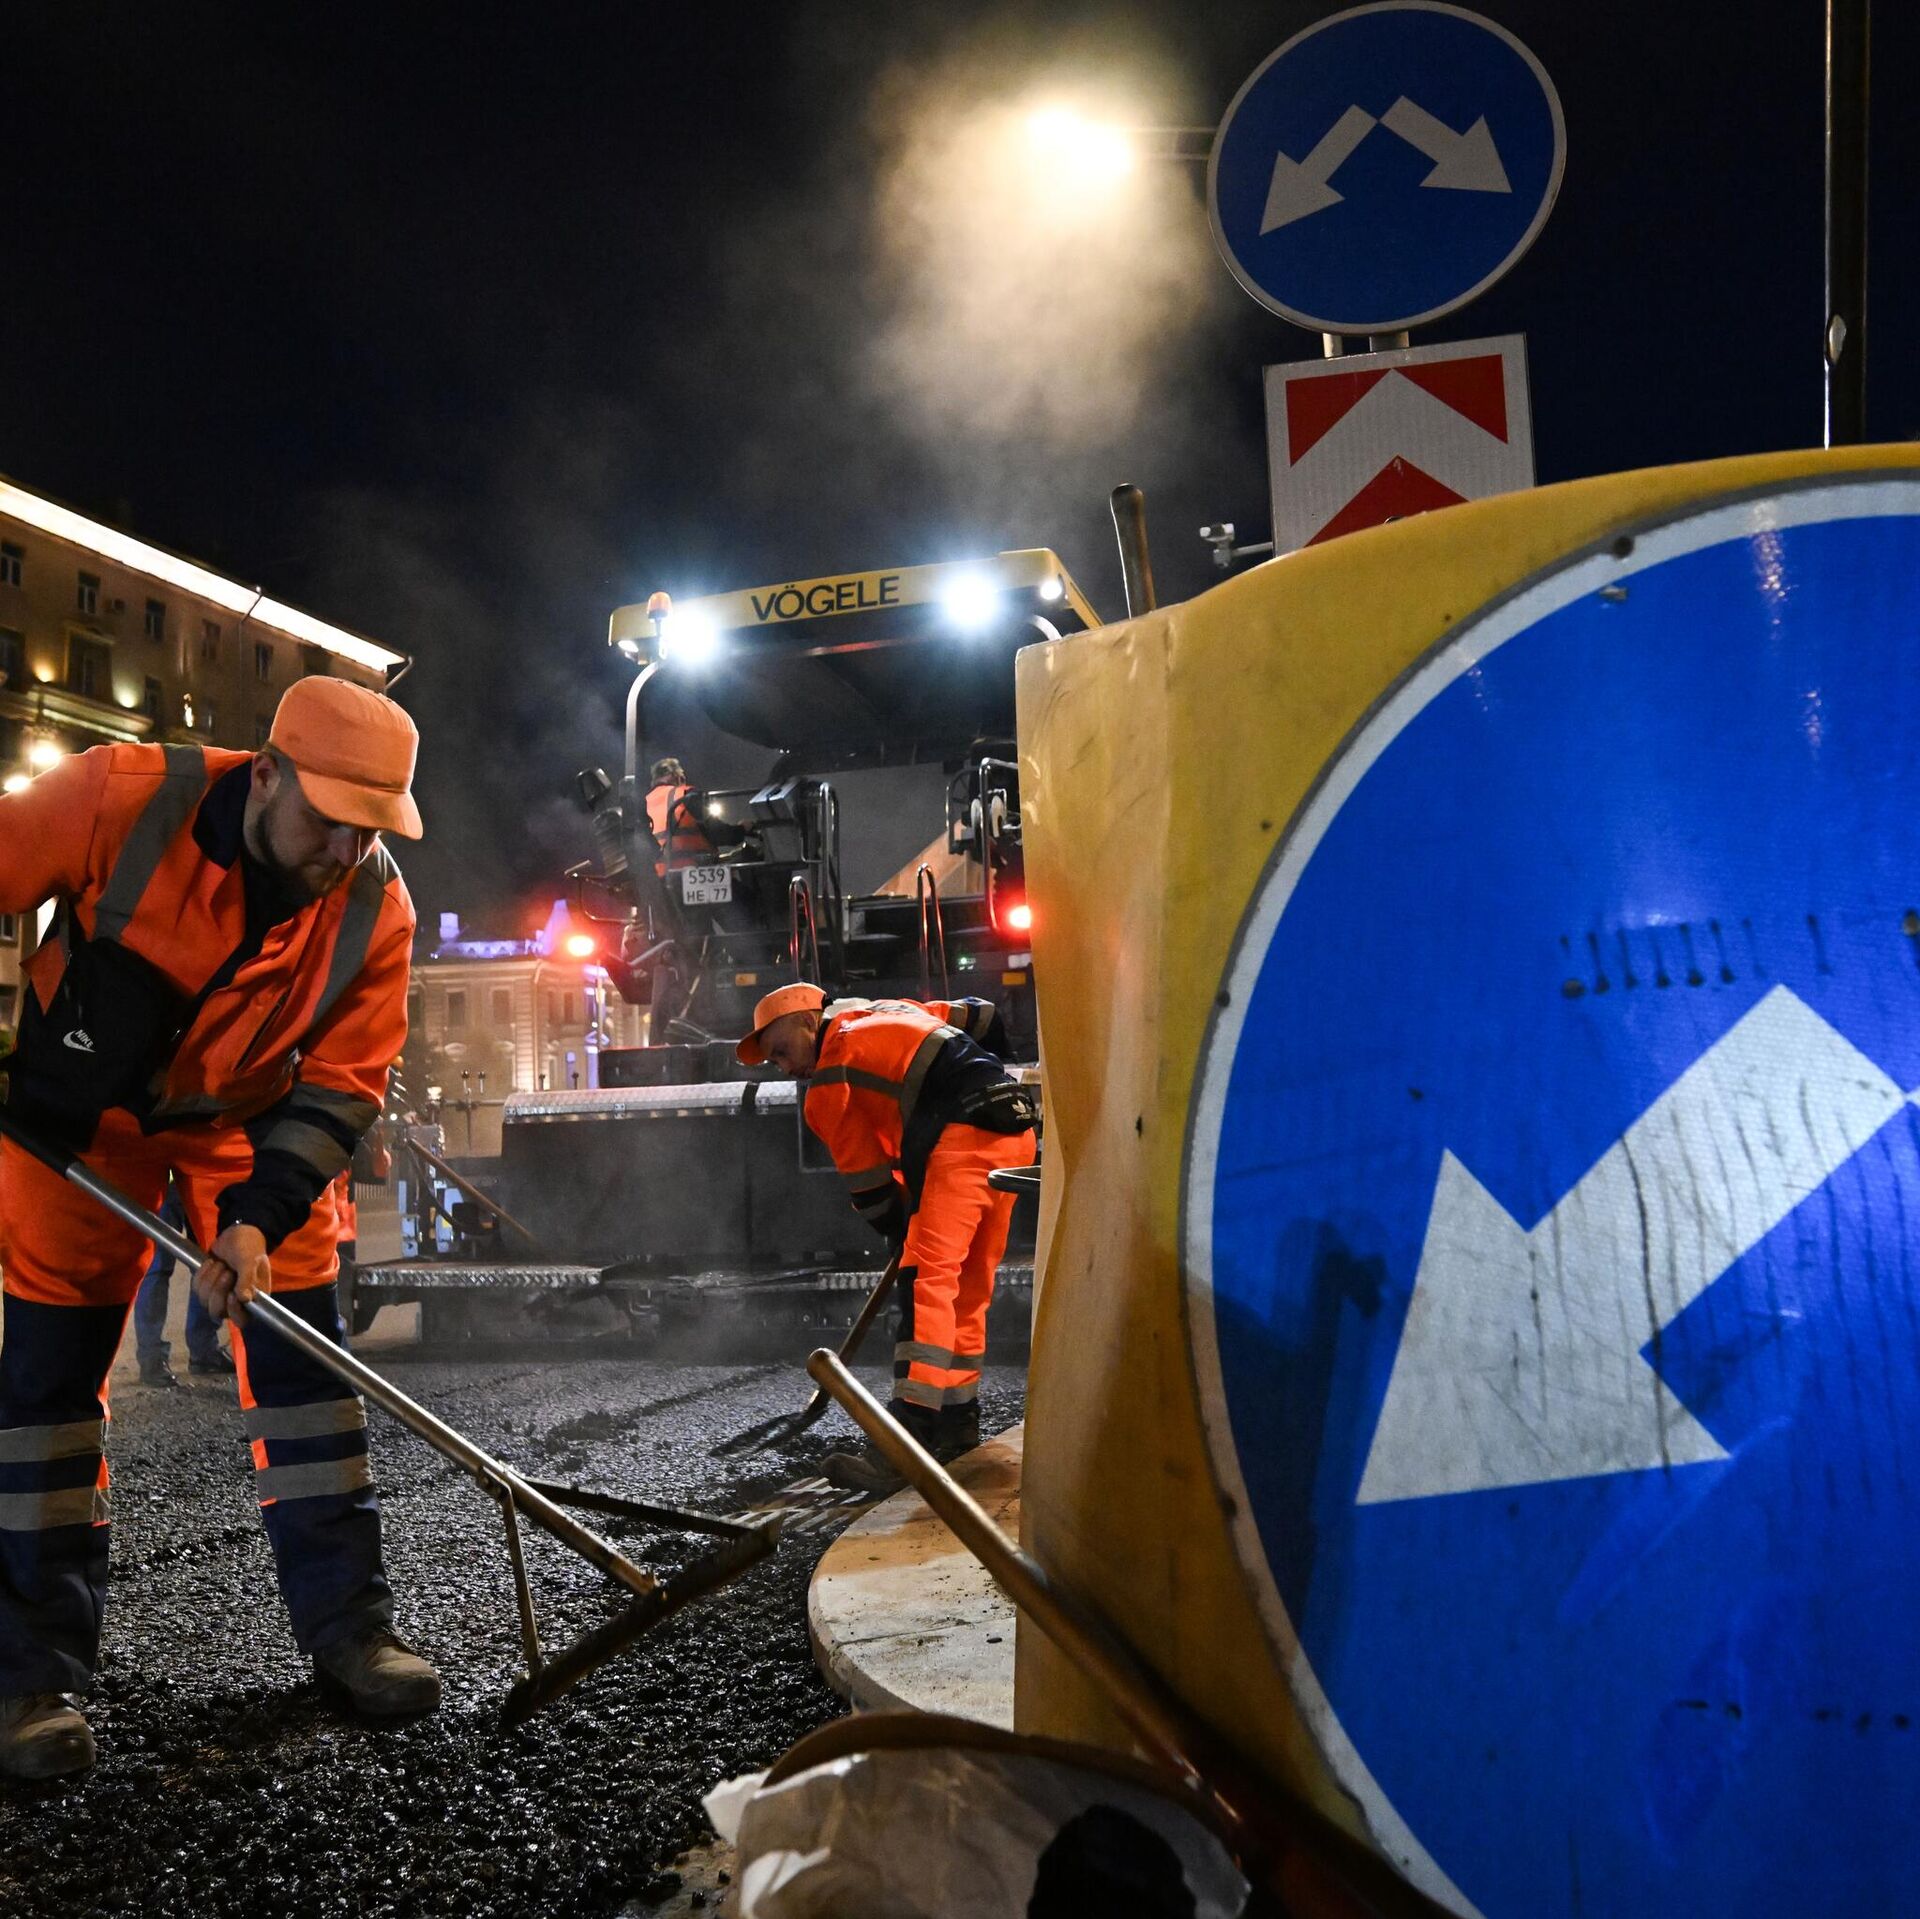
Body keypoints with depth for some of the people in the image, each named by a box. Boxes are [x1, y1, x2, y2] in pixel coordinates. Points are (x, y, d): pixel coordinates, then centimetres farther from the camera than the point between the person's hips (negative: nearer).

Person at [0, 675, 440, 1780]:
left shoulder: (378, 911, -20)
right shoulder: (122, 799, -29)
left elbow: (340, 1086, -15)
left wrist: (258, 1215, -25)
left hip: (253, 1116, 2)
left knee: (304, 1349, -1)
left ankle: (347, 1622, 11)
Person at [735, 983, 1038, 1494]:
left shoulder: (829, 1082, 6)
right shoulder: (892, 1011, 28)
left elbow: (868, 1180, 7)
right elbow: (985, 1020, 30)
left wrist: (903, 1234, 19)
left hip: (963, 1140, -9)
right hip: (1015, 1132, 9)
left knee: (926, 1279, -14)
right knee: (967, 1289, 14)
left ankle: (907, 1442, -22)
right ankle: (958, 1425, 22)